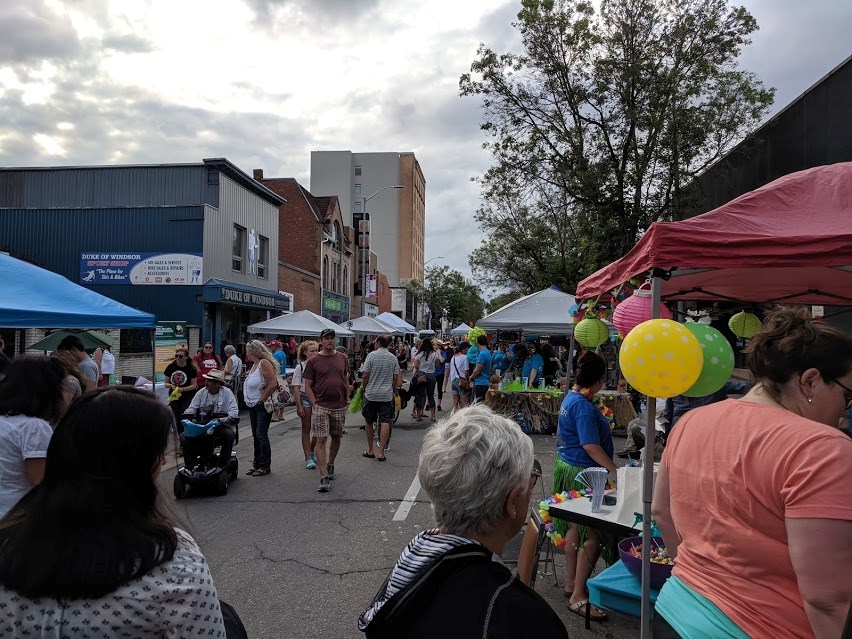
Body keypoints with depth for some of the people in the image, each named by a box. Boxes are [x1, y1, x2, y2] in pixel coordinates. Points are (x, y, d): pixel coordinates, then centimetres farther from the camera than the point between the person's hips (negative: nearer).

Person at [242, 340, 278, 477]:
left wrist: (262, 400, -18)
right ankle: (256, 463, 24)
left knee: (261, 434, -7)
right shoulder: (255, 364, 13)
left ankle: (265, 466, 2)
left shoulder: (264, 363, -17)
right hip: (253, 406, 10)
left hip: (262, 406, -10)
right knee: (256, 435, 14)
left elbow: (273, 384, -25)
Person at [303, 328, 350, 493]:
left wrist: (346, 400, 8)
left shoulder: (343, 358, 7)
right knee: (321, 440, -7)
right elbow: (307, 386, -1)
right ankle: (324, 478, -6)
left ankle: (330, 465, 39)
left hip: (340, 407, 4)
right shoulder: (313, 361, -3)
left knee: (336, 438, 16)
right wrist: (315, 403, -9)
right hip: (321, 407, -3)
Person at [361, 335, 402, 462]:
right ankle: (381, 452, -3)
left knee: (369, 422, 12)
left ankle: (370, 450, 20)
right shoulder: (393, 358, 3)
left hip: (371, 394, -1)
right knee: (385, 423, 0)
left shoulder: (372, 355, -6)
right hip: (387, 395, 2)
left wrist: (364, 389, 9)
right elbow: (396, 378, 5)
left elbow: (365, 376, -7)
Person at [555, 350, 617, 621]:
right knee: (593, 534, -3)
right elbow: (590, 446, -26)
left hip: (567, 467, 11)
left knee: (576, 527, 19)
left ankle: (572, 582, 31)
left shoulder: (571, 397, 9)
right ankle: (578, 596, 4)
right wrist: (616, 470, -23)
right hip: (582, 473, -11)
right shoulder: (584, 406, -22)